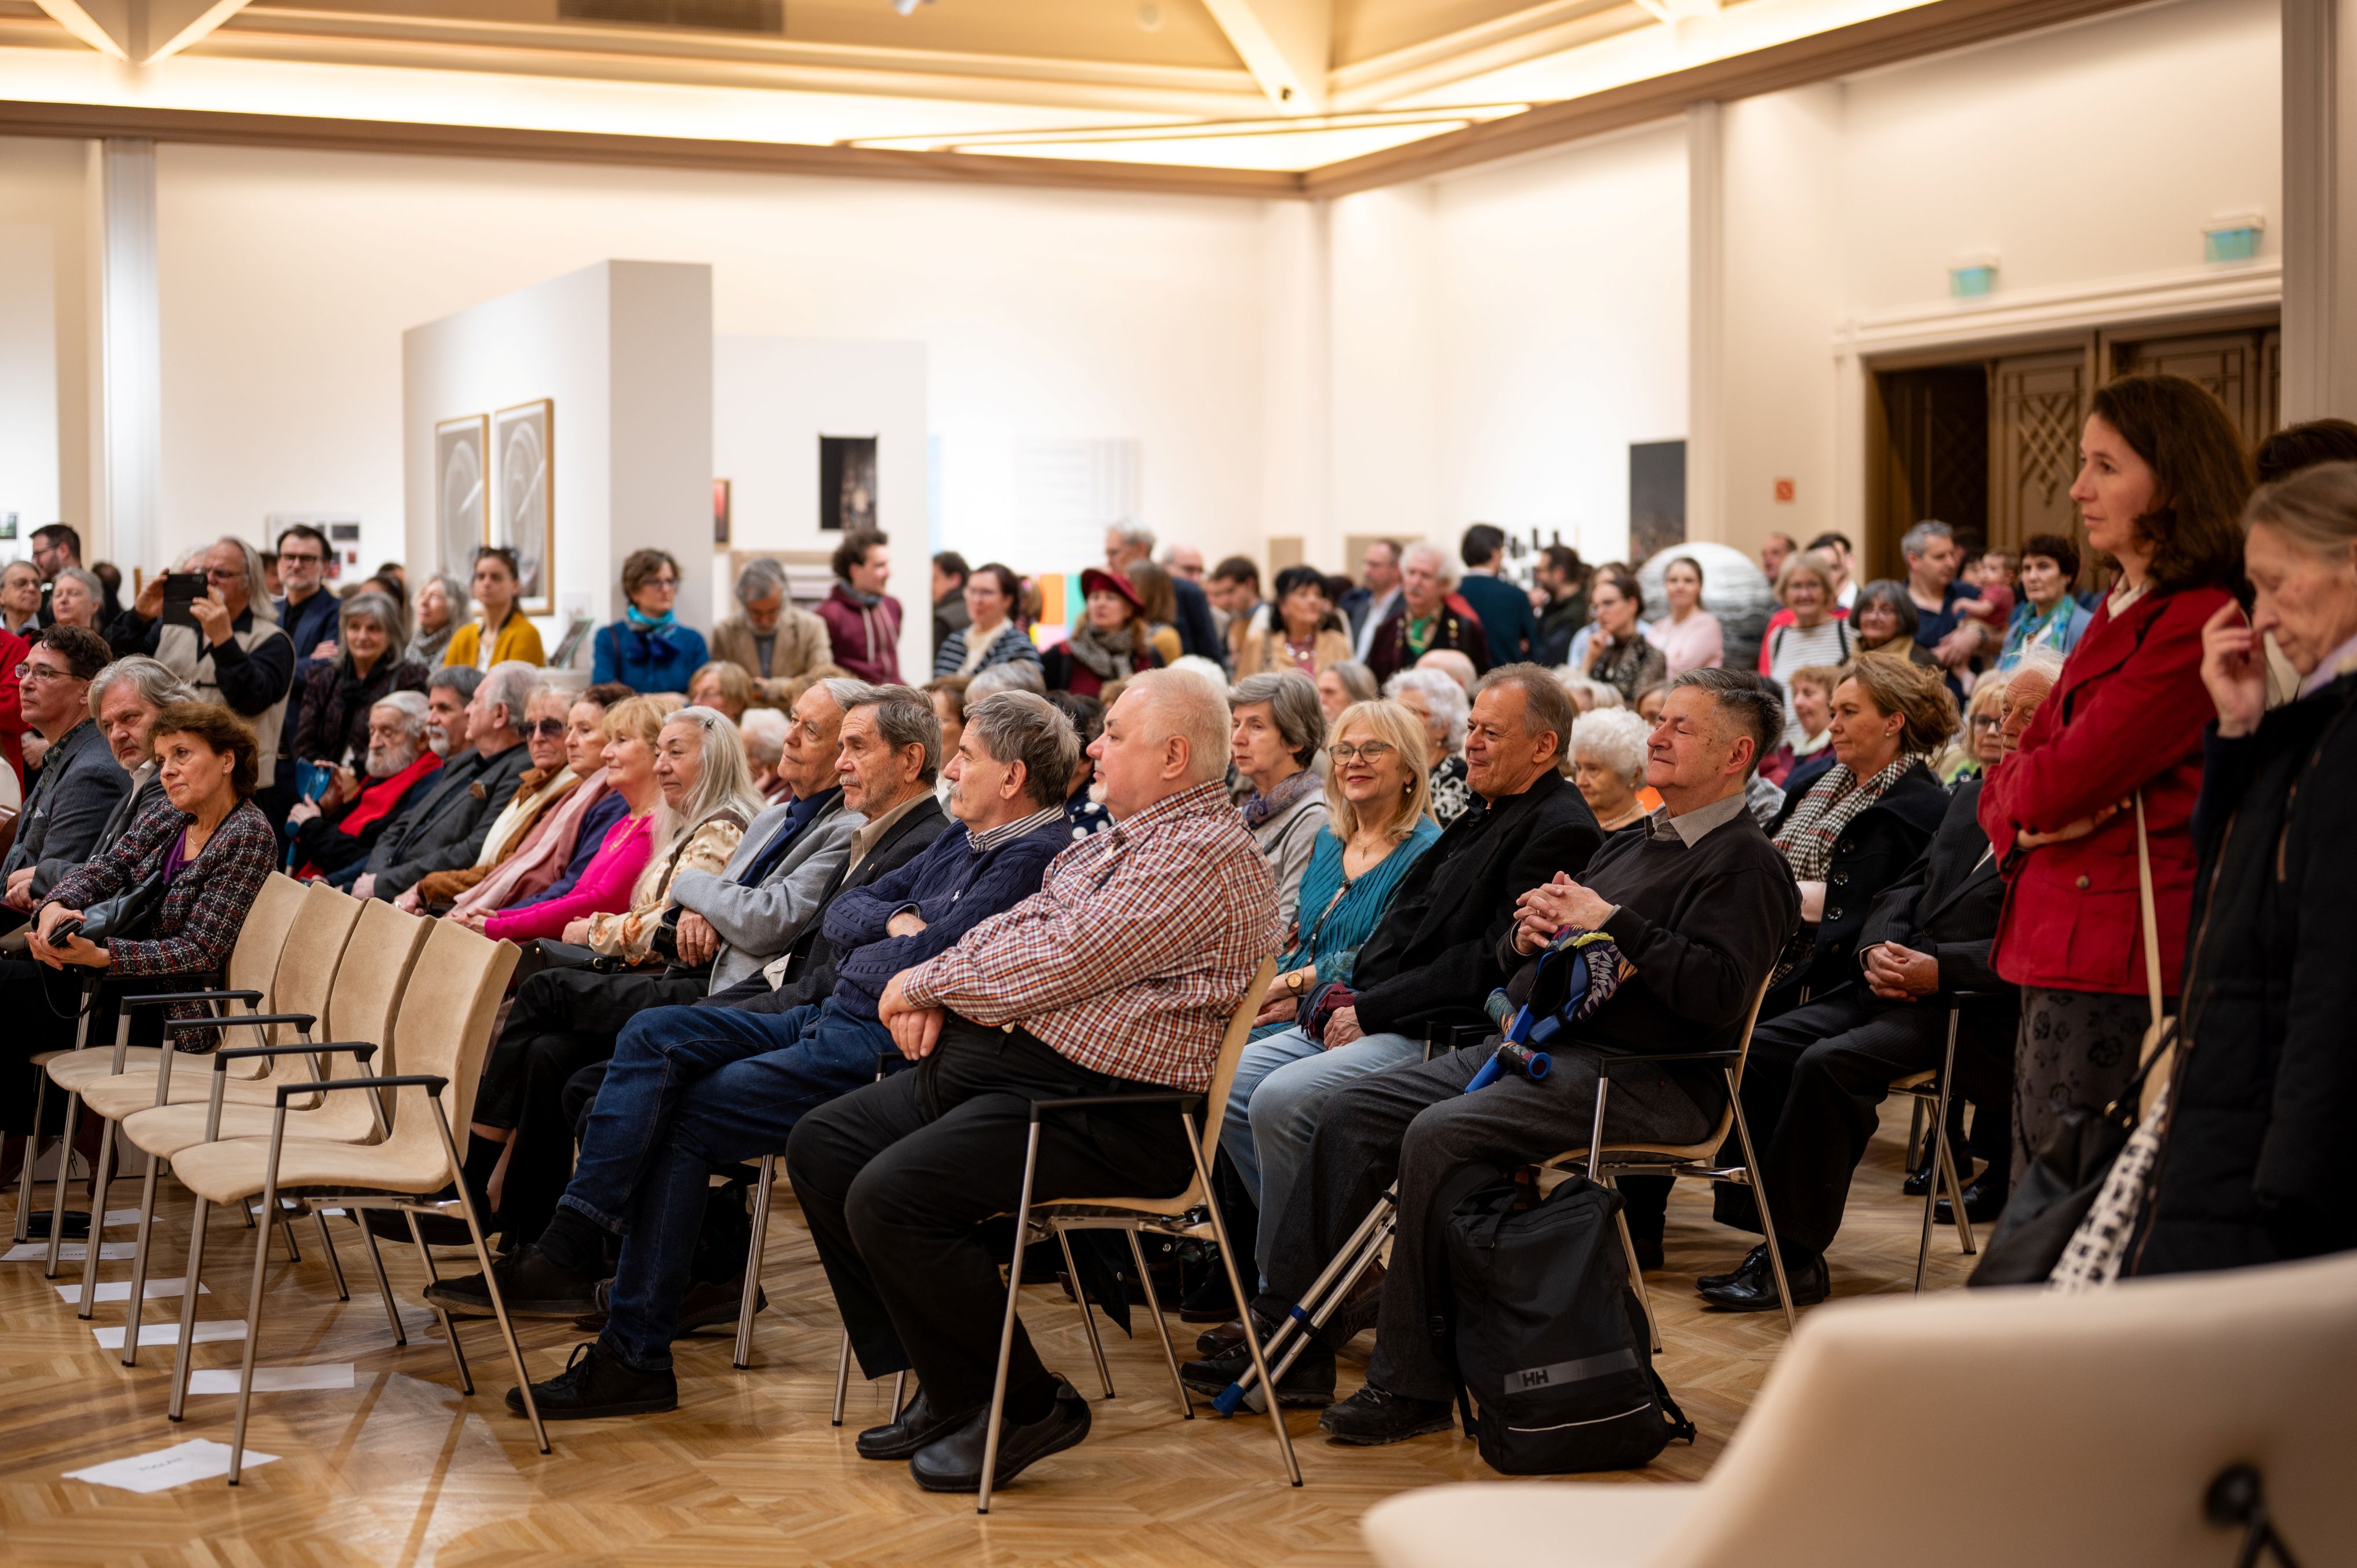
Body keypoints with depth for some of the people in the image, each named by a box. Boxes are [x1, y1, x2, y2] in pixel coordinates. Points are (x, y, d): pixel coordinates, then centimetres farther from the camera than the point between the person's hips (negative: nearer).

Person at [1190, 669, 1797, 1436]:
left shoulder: (1745, 865, -5)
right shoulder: (1630, 844, 22)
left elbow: (1719, 992, -23)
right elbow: (1504, 961, 24)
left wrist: (1612, 922, -17)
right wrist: (1525, 935, 0)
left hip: (1639, 1077, -9)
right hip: (1531, 1045, 9)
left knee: (1439, 1134, -29)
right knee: (1355, 1109, -3)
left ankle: (1413, 1385, -20)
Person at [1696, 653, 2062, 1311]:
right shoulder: (1973, 797, 21)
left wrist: (1939, 969, -21)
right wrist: (1879, 949, 0)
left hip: (1974, 1009, -8)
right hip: (1895, 981, 8)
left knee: (1831, 1064, -28)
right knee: (1758, 1048, -10)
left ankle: (1795, 1259, -18)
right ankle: (1768, 1228, -6)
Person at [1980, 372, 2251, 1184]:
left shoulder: (2197, 622, -14)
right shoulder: (2118, 611, 18)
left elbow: (2060, 781, -18)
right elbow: (2006, 787, 18)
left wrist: (2025, 786, 5)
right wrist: (2023, 818, -5)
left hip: (2117, 968, -9)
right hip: (2059, 951, 9)